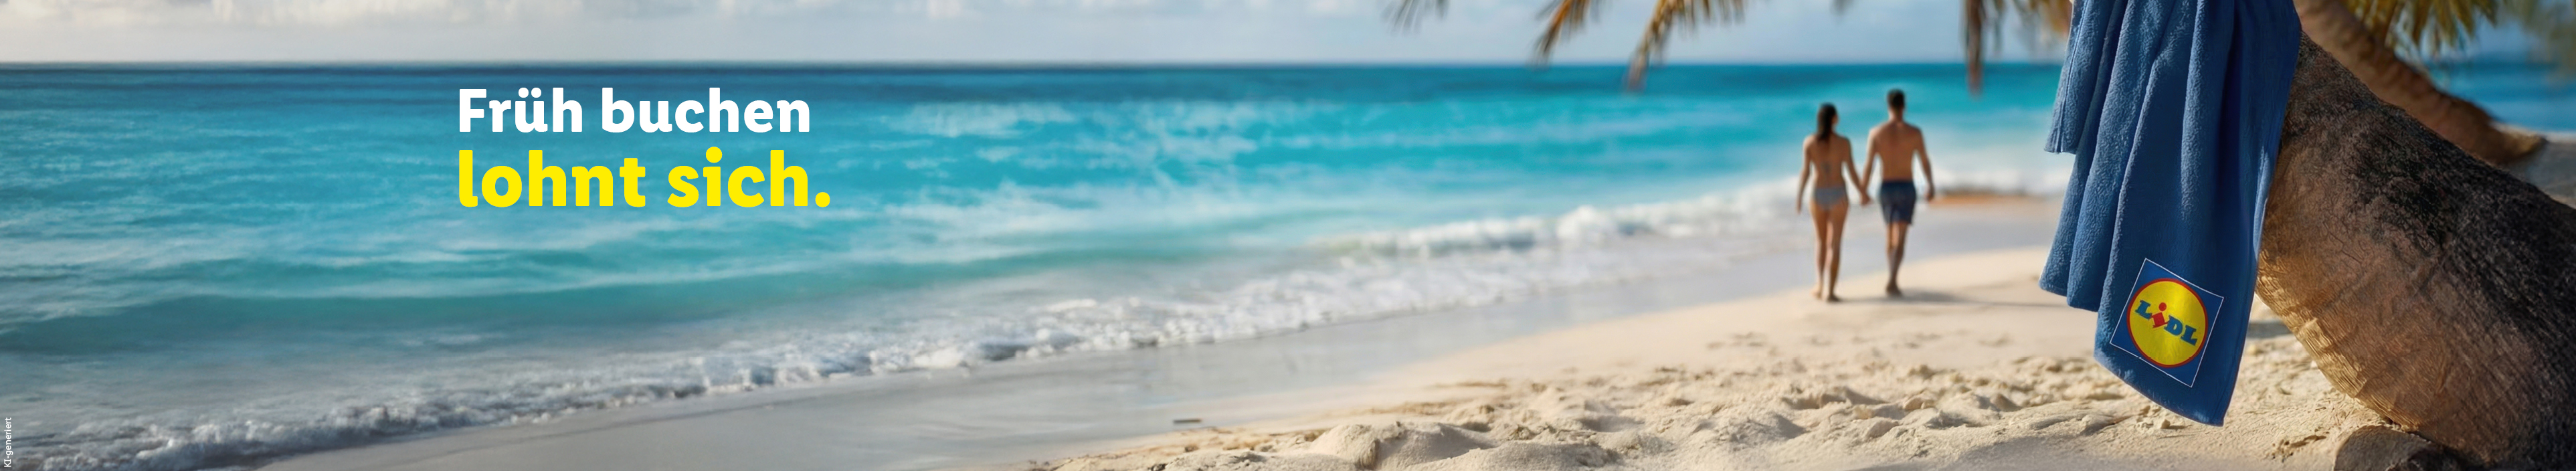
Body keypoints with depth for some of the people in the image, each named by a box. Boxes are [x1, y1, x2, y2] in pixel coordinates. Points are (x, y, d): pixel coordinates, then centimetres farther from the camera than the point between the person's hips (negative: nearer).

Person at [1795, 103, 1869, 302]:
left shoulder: (1810, 142, -5)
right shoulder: (1844, 142, -9)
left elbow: (1805, 171, -8)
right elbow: (1851, 171, -6)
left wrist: (1799, 197, -3)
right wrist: (1862, 193, 8)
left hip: (1817, 194, 2)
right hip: (1838, 195, -2)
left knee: (1821, 240, 20)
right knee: (1834, 244, 1)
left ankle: (1820, 284, 9)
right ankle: (1829, 291, -4)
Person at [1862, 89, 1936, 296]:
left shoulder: (1876, 132, -6)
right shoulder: (1915, 132, -6)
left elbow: (1869, 166, -8)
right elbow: (1925, 161, 4)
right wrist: (1930, 186, 19)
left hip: (1885, 188, 2)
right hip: (1906, 189, -2)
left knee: (1891, 235, 20)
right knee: (1900, 239, -7)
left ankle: (1892, 279, 29)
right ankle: (1892, 283, -24)